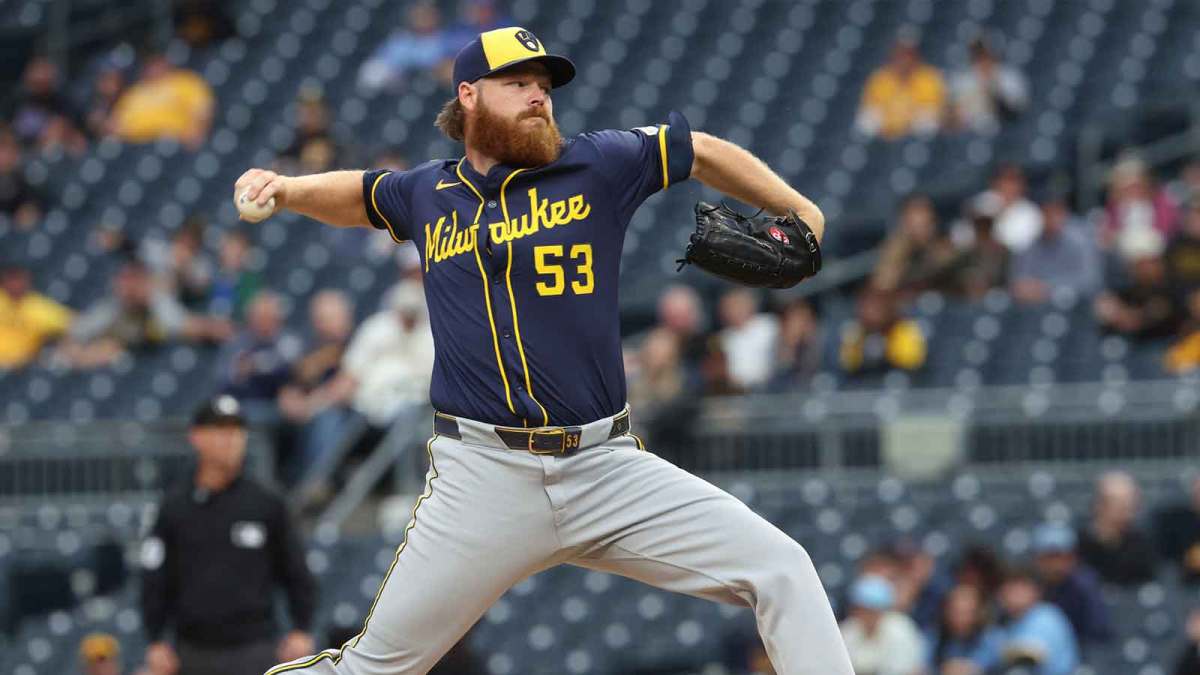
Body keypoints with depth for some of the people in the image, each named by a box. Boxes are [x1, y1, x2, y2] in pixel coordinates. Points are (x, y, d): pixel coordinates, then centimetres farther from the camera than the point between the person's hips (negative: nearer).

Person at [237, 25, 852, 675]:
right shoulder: (427, 194, 12)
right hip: (481, 476, 0)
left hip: (608, 468, 0)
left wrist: (797, 209, 12)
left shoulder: (597, 163, 6)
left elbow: (704, 152, 18)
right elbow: (356, 195, 32)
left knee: (783, 571, -12)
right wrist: (285, 189, 16)